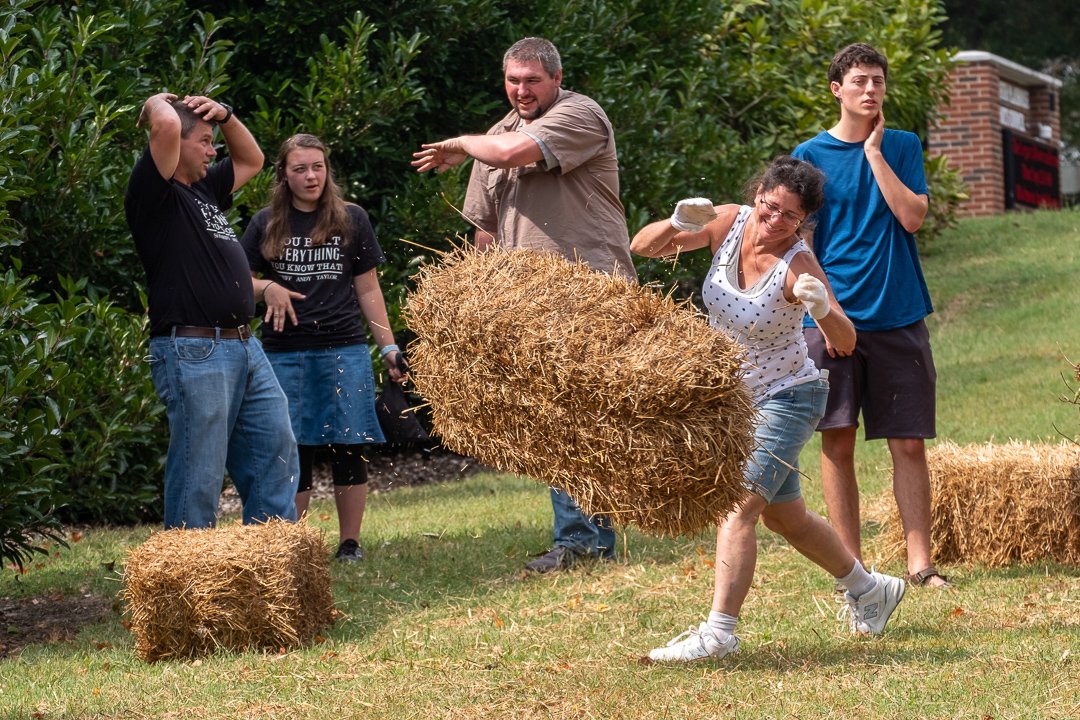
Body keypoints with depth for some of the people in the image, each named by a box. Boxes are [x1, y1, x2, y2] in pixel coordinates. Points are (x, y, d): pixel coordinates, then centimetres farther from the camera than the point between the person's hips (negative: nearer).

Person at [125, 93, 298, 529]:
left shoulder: (204, 190, 19)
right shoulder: (154, 194, -7)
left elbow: (251, 160, 33)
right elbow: (166, 126, -23)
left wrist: (224, 116, 17)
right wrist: (158, 103, 0)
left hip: (245, 348, 9)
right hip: (193, 355, -9)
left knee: (276, 456, 10)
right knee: (198, 475, -7)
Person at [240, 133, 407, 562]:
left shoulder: (352, 220, 7)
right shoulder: (266, 225, 7)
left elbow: (368, 289, 9)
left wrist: (389, 348, 4)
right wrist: (267, 288, -11)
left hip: (344, 350, 0)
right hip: (285, 354, 0)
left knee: (348, 448, -2)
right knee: (294, 452, 0)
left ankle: (350, 542, 6)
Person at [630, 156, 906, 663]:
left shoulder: (798, 265, -25)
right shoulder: (729, 223, -10)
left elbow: (844, 342, -33)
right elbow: (643, 246, -9)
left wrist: (823, 309, -54)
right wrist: (677, 223, -30)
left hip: (786, 397, -7)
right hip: (732, 396, 7)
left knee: (736, 506, -23)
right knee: (784, 516, 20)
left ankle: (718, 631, -26)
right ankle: (869, 590, 41)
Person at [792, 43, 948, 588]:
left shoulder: (903, 147, 8)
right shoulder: (811, 155, 4)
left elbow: (912, 216, -6)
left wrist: (875, 152, -6)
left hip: (898, 316, 1)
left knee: (909, 443, 0)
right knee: (837, 442, -1)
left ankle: (920, 562, 3)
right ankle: (850, 565, 6)